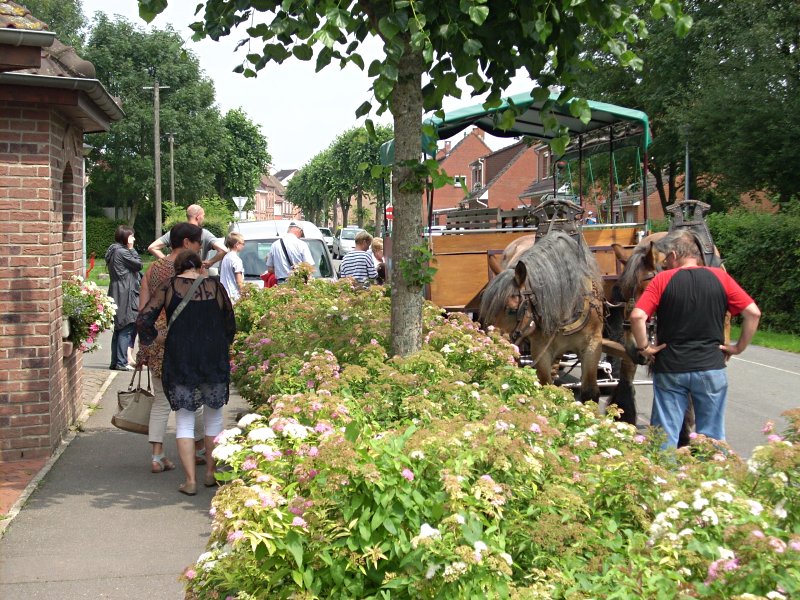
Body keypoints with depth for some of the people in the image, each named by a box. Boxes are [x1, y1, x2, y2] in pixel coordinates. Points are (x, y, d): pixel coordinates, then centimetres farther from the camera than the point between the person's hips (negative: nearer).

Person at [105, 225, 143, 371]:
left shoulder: (114, 251, 17)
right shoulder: (121, 252, -14)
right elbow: (138, 264, -9)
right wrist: (132, 249, -2)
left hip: (117, 295, 10)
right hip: (125, 295, -10)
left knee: (119, 329, 13)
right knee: (127, 329, -7)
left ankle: (115, 362, 16)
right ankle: (121, 362, -7)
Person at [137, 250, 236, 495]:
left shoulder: (168, 287, 1)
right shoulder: (216, 287, 4)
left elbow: (144, 319, -6)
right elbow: (230, 326, 10)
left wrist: (149, 339, 12)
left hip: (179, 360, -1)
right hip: (214, 359, 1)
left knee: (184, 421, 7)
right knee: (214, 417, 17)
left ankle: (190, 480, 4)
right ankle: (211, 473, 23)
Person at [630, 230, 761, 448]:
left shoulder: (662, 280, -6)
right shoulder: (720, 277, -1)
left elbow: (637, 316, -17)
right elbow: (753, 313, -3)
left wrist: (643, 348, -4)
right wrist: (739, 347, 6)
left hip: (670, 370, -1)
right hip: (711, 368, 2)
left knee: (666, 438, 7)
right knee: (712, 437, 12)